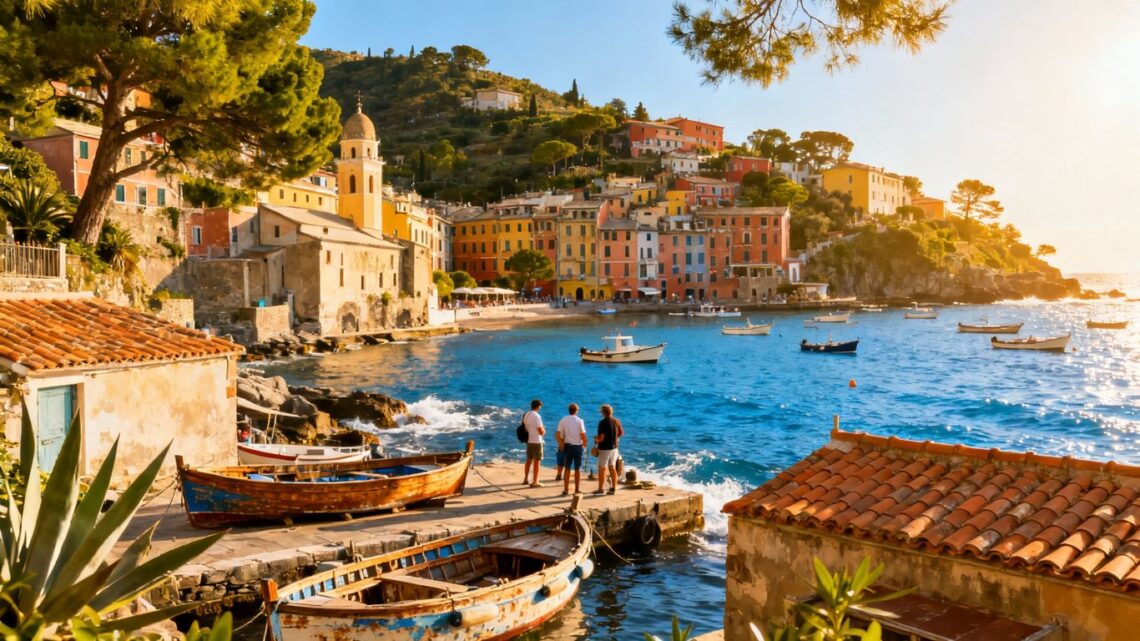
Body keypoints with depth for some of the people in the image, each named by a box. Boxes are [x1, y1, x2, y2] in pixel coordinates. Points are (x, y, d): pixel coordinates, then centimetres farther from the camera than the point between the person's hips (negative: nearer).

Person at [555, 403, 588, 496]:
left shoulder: (563, 420, -1)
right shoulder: (579, 421, -8)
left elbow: (558, 434, -7)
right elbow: (583, 435, -11)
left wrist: (561, 444, 4)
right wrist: (584, 444, 5)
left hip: (567, 446, 2)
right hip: (578, 446, -2)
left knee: (567, 468, 8)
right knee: (577, 469, 9)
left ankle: (566, 490, 7)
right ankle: (577, 490, 14)